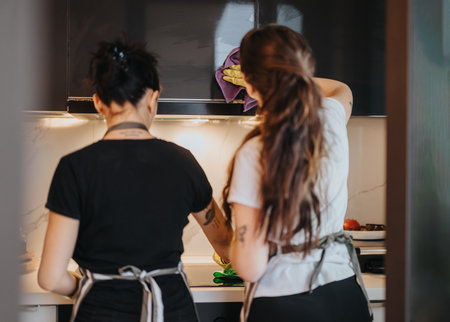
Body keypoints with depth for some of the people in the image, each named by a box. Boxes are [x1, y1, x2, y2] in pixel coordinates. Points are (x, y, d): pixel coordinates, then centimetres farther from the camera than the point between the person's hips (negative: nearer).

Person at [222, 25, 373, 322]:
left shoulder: (254, 155, -21)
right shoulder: (332, 119, -6)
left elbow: (251, 268, -18)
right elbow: (342, 89, 22)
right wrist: (288, 76, 33)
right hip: (344, 296, 5)